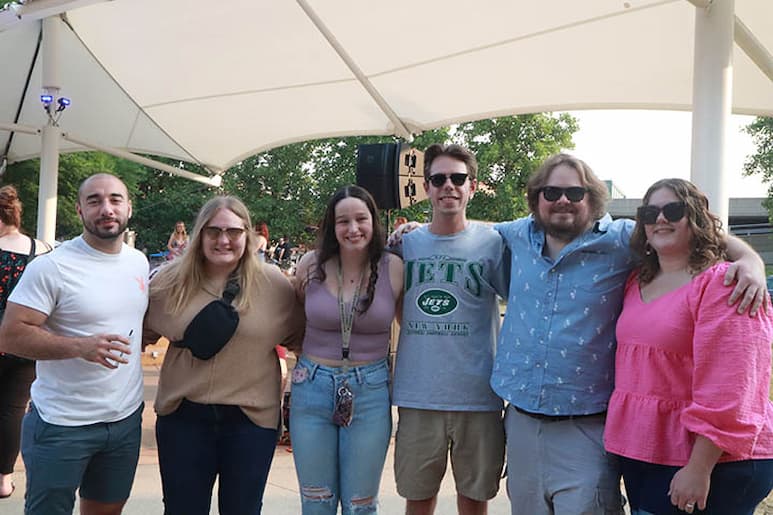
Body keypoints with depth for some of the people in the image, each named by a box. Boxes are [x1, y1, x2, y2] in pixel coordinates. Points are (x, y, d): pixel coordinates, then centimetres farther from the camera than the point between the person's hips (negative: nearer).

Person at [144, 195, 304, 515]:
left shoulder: (274, 284, -4)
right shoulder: (171, 280, -1)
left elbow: (298, 339, 4)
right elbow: (143, 333, 10)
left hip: (252, 418, -1)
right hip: (182, 416, 1)